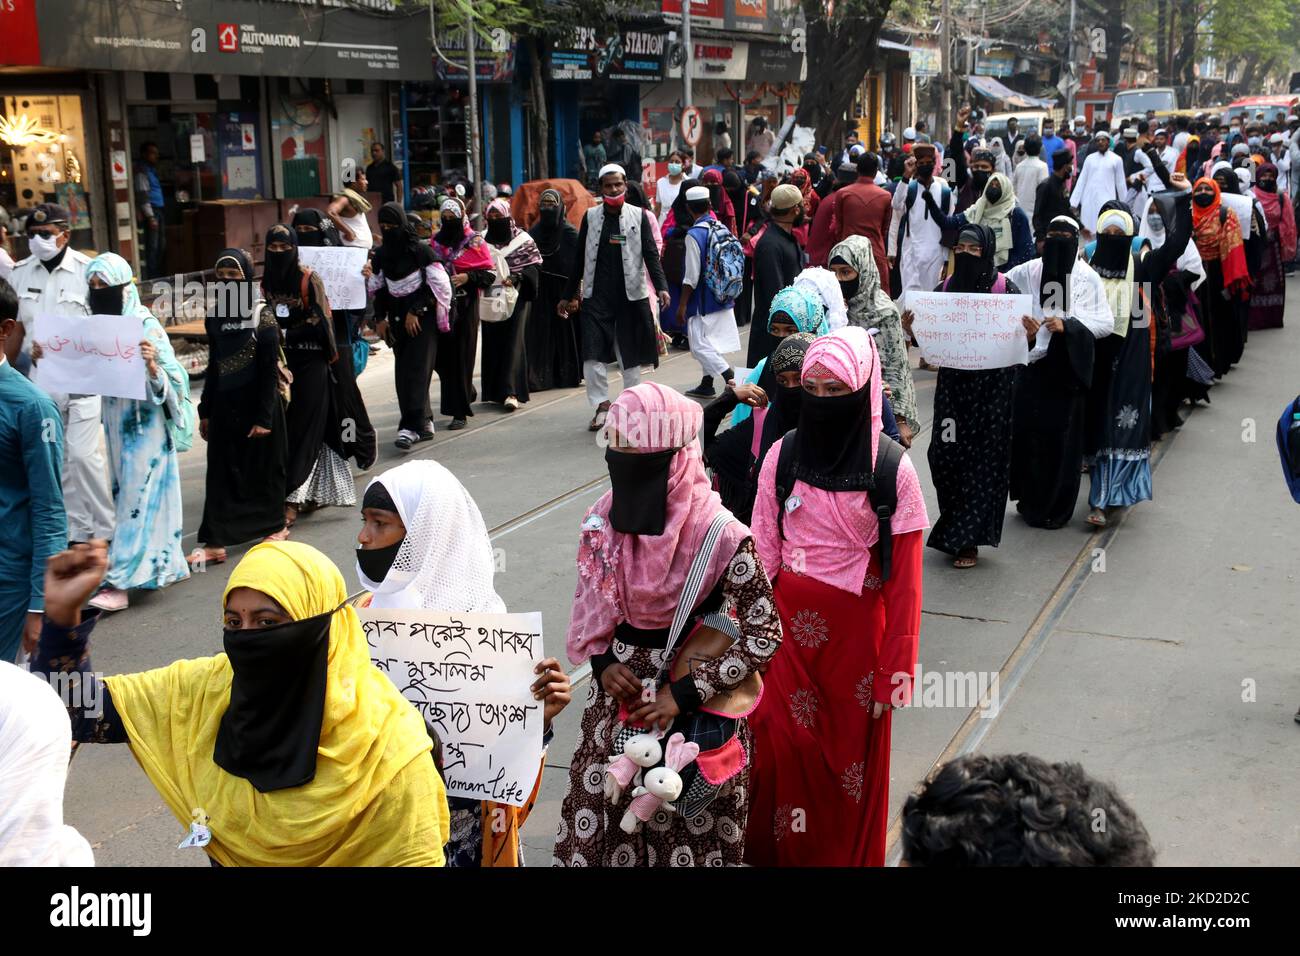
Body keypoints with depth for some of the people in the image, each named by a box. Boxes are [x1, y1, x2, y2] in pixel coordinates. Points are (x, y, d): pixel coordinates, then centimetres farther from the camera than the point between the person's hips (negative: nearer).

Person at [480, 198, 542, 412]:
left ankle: (511, 391, -15)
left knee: (513, 340, -10)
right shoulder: (483, 240, 8)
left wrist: (516, 277, -17)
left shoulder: (523, 239, -2)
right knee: (492, 342, 5)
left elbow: (534, 266, -3)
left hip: (516, 296, -4)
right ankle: (495, 389, 16)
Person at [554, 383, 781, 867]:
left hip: (695, 715, -4)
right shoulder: (604, 521, -6)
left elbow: (764, 633, -15)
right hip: (616, 699, 5)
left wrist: (685, 694, -18)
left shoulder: (722, 539, -22)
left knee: (686, 829, 9)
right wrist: (602, 662, -8)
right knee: (603, 824, 15)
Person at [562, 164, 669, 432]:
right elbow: (580, 259, 10)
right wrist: (569, 296, 11)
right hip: (597, 297, 1)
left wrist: (661, 287, -17)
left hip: (631, 295, -1)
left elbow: (651, 254, -3)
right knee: (593, 353, -8)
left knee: (630, 353, 8)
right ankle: (601, 405, 3)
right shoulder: (590, 217, 5)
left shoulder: (638, 216, 2)